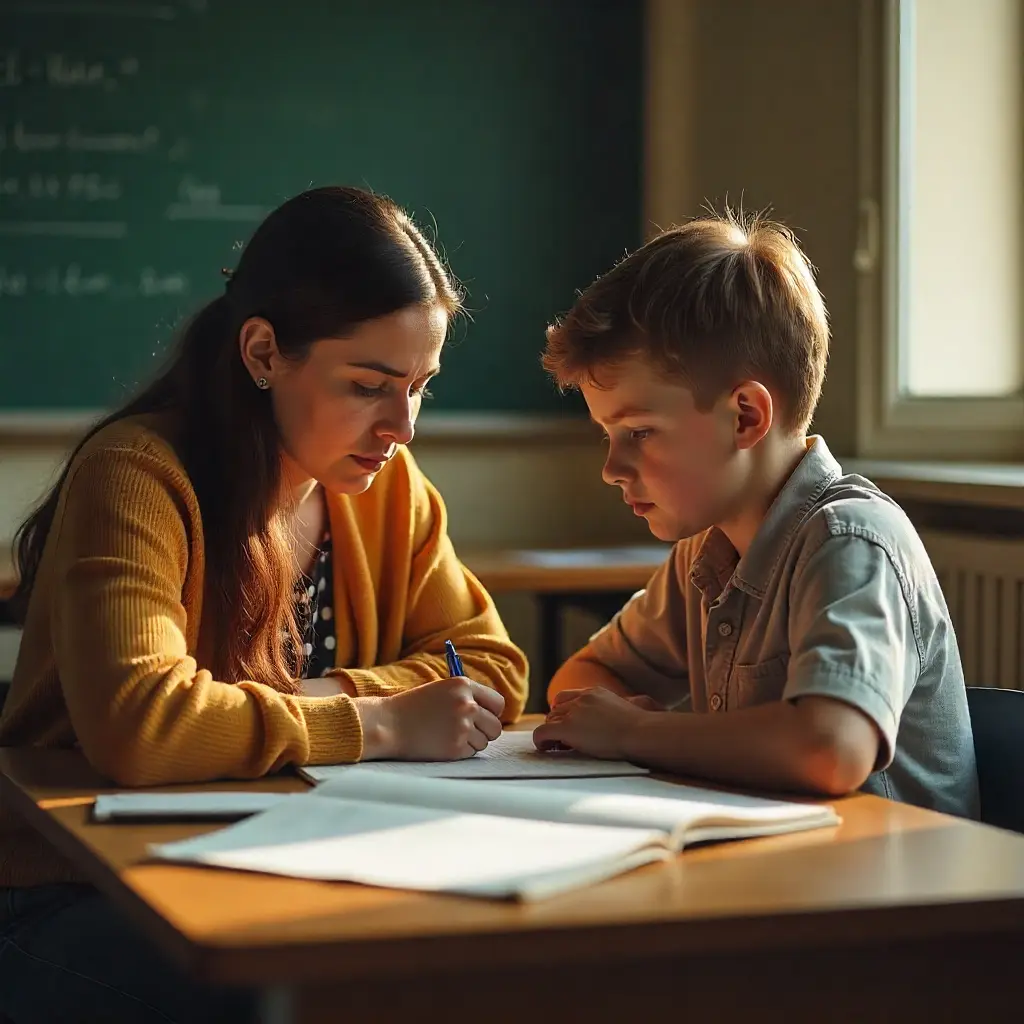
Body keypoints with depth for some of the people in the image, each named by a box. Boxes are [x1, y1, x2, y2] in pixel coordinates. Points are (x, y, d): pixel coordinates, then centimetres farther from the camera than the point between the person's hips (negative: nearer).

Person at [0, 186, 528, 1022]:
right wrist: (384, 724, -23)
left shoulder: (389, 485, 4)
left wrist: (316, 698, -14)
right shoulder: (137, 476, -18)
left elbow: (493, 668, 5)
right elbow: (135, 725, -32)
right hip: (80, 908, -6)